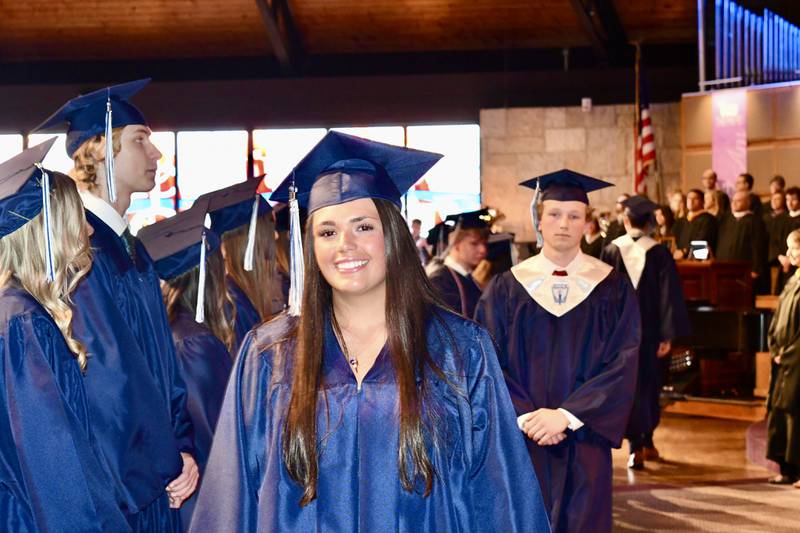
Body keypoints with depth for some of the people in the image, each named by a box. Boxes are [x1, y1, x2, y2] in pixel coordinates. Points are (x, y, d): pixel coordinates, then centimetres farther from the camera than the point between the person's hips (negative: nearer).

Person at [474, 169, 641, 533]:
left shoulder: (611, 289, 1)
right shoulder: (505, 289, 2)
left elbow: (623, 365, -6)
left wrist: (566, 416, -15)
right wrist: (525, 417, -16)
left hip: (584, 442, 0)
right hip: (520, 439, 0)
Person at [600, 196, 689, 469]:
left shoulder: (611, 251, -4)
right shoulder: (659, 253, -6)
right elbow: (669, 295, -10)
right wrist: (668, 335, -8)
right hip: (651, 331, 0)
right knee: (650, 386, 17)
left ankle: (635, 447, -5)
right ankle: (647, 441, 29)